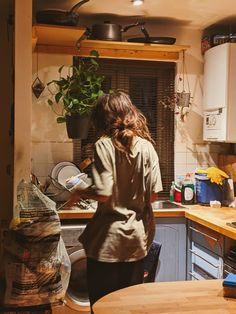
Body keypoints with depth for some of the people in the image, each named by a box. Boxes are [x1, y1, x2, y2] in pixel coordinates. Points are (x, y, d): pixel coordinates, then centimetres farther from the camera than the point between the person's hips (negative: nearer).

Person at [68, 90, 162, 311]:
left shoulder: (104, 145, -12)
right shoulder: (147, 146, 0)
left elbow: (103, 193, -19)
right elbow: (153, 195, 1)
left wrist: (80, 193, 0)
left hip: (108, 240, -4)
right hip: (137, 237, 5)